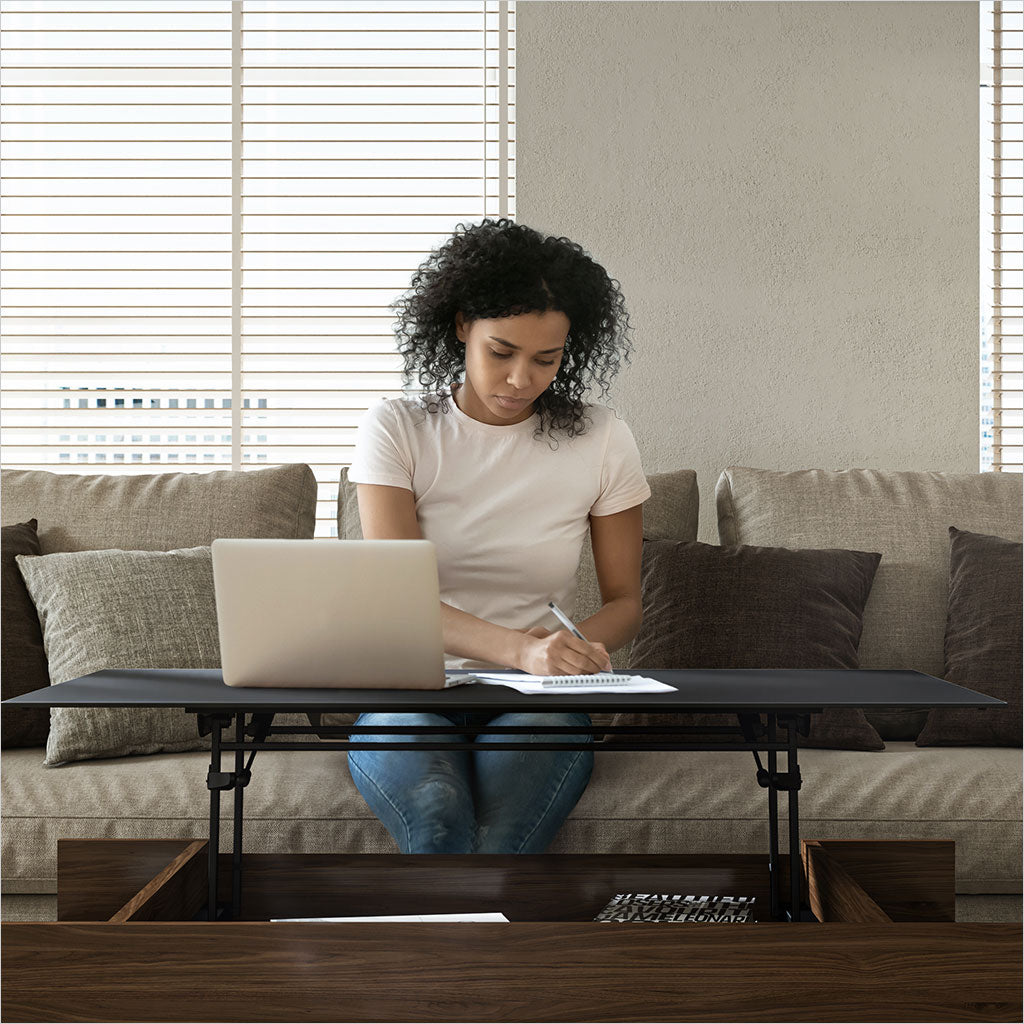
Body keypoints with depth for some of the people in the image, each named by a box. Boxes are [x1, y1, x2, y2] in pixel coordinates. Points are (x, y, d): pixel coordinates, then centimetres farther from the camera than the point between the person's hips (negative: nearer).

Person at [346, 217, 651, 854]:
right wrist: (521, 649, -30)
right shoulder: (396, 429, 0)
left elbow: (625, 600, 10)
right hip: (414, 690, 0)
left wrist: (580, 644, -16)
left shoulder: (602, 440, 4)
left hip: (537, 705, 1)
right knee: (438, 820, -33)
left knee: (498, 845, -32)